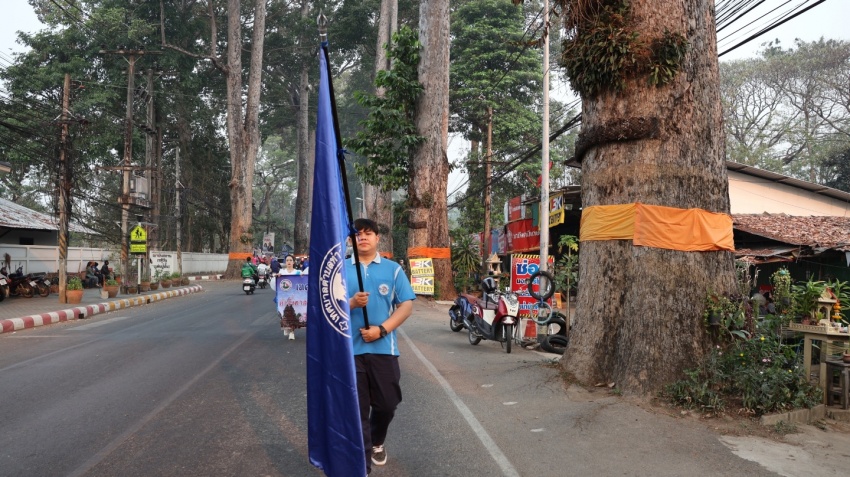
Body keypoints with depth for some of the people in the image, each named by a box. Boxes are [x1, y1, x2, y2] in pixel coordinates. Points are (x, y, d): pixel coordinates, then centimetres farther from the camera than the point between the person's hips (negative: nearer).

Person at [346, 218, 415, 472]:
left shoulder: (393, 269, 4)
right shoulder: (341, 269, 5)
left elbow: (406, 305, 0)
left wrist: (382, 329, -13)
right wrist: (351, 303, -17)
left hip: (383, 348, 1)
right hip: (350, 349, 0)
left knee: (386, 404, 12)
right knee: (357, 409, 2)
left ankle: (377, 443, 42)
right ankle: (362, 465, 11)